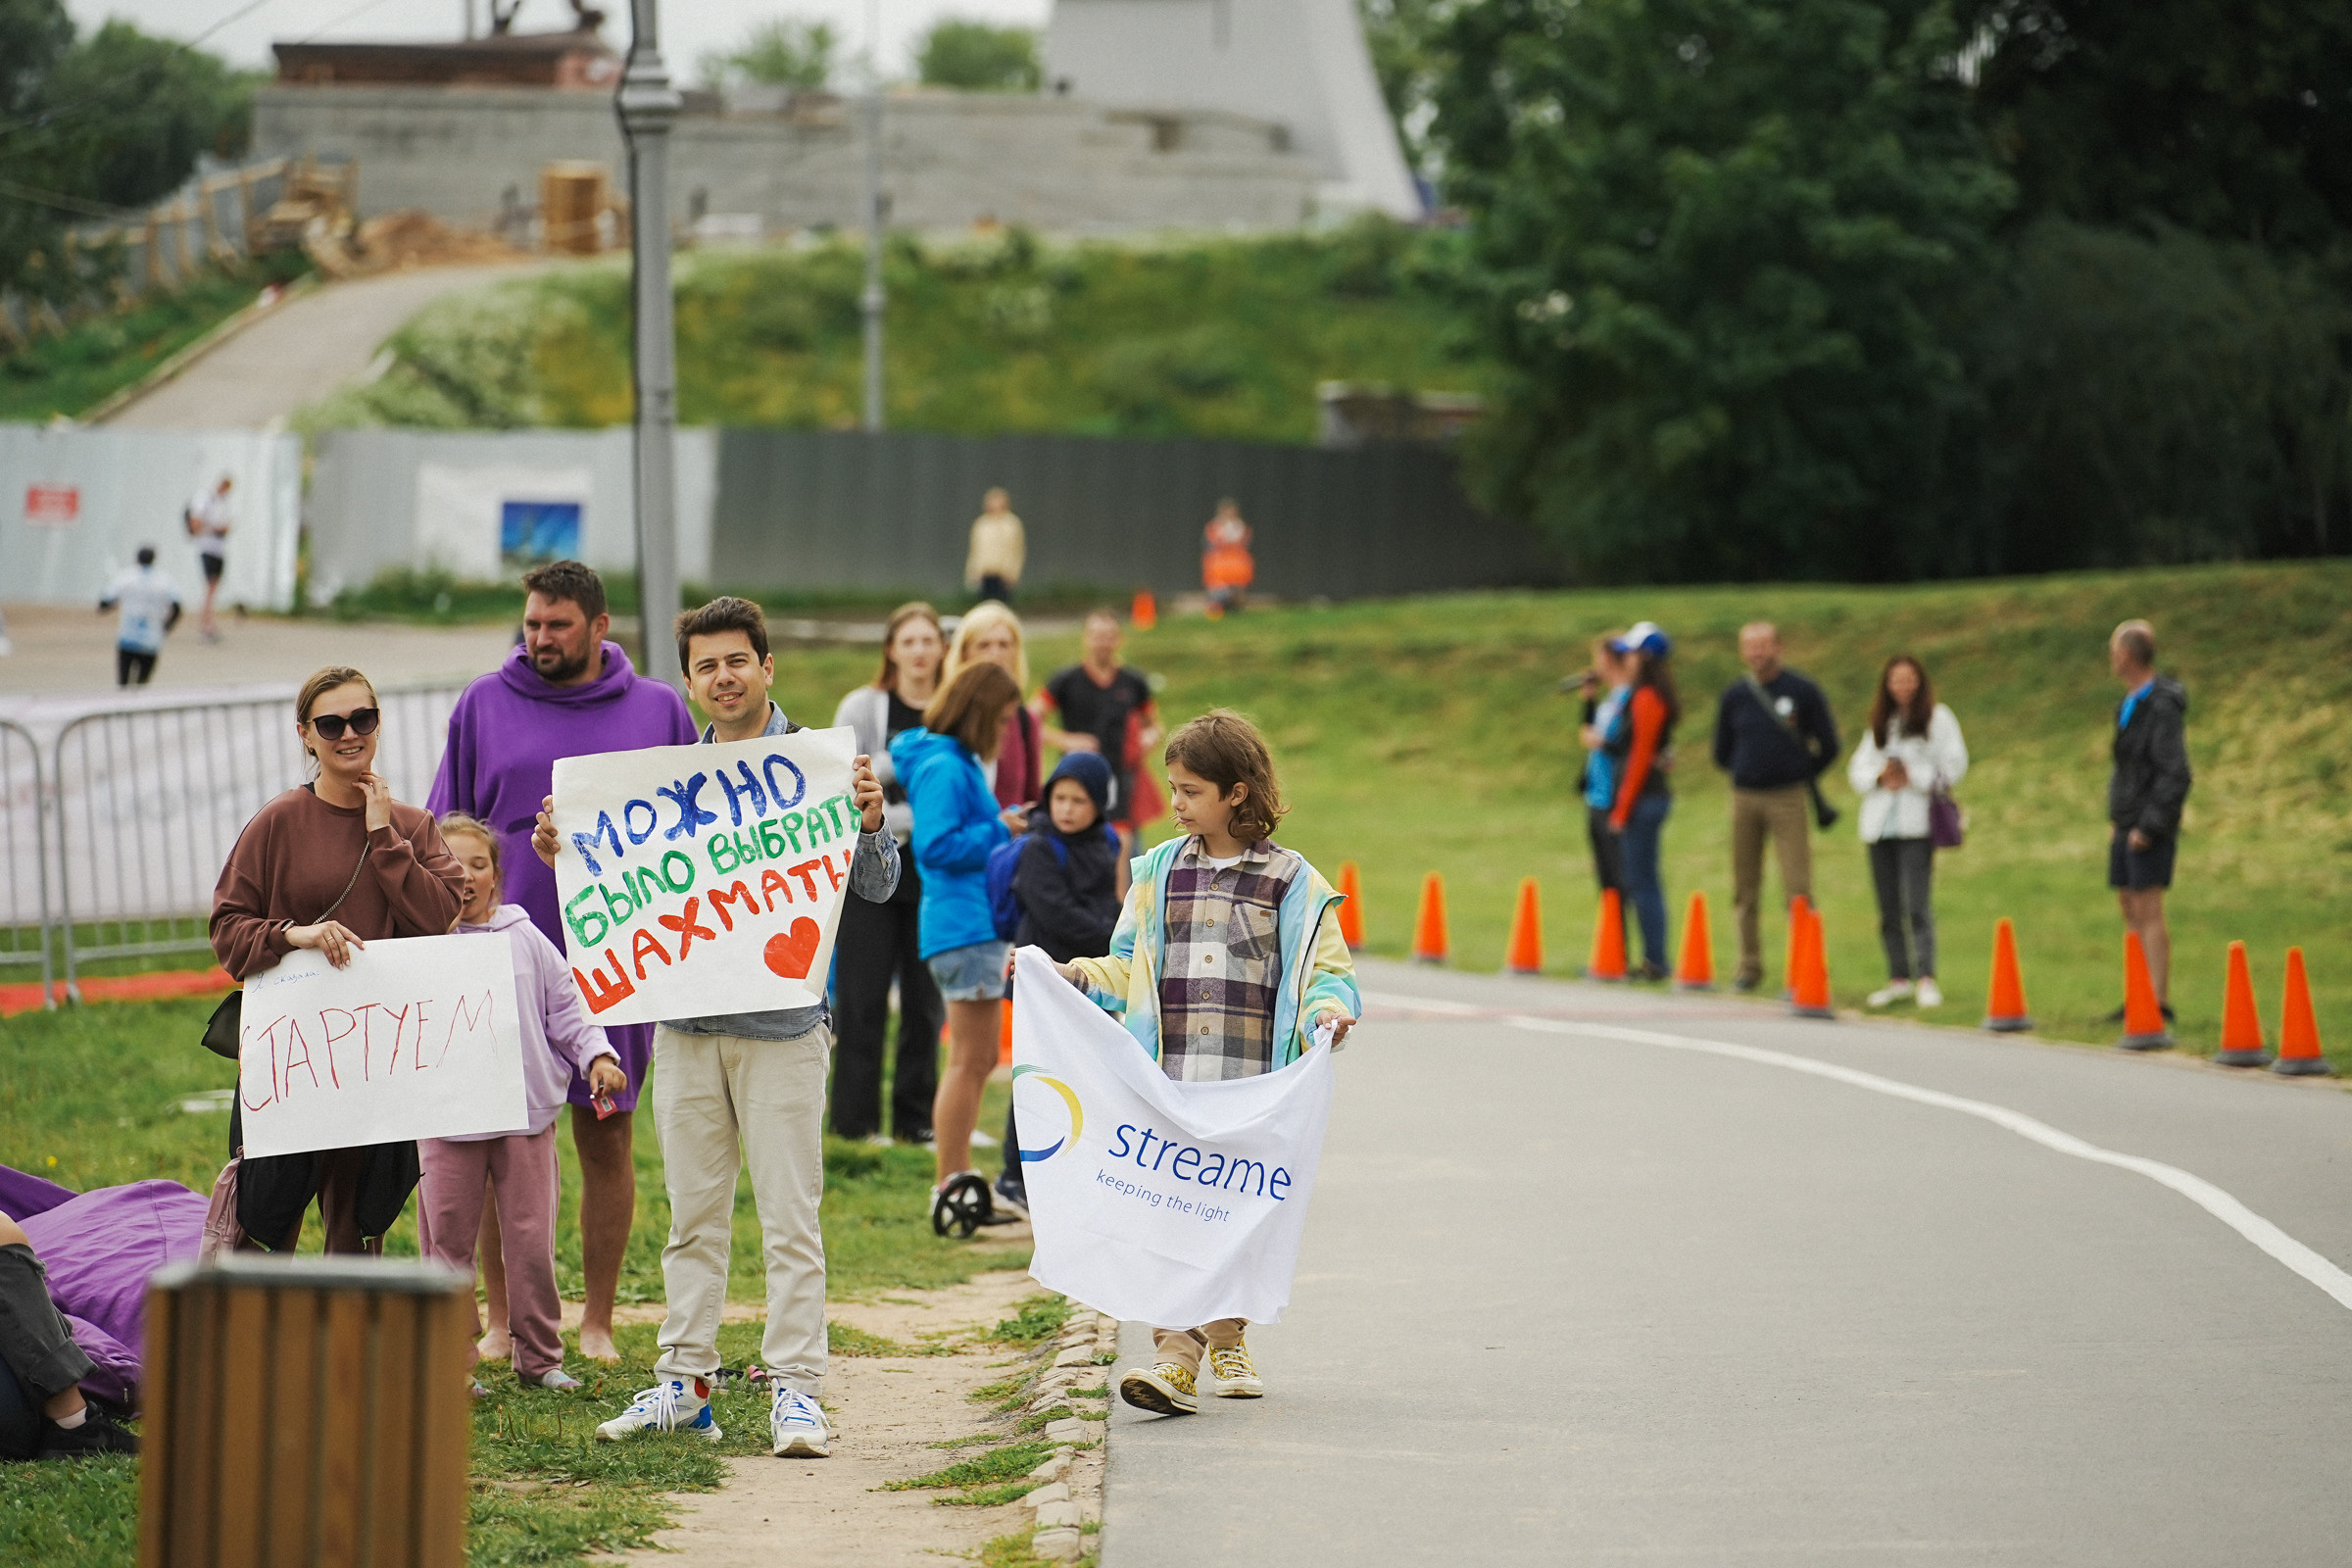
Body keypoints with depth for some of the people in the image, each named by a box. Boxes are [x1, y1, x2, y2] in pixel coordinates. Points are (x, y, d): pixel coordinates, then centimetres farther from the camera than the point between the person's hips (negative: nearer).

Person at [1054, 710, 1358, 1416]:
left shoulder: (1290, 881, 3)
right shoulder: (1159, 872, 13)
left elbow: (1327, 972, 5)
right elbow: (1126, 969, 20)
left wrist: (1327, 1011, -15)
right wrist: (1068, 974, 5)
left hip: (1250, 1079, -2)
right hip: (1169, 1079, 2)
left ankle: (1225, 1339, 15)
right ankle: (1176, 1355, -9)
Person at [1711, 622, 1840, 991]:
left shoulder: (1803, 691, 0)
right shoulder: (1735, 695, 8)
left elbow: (1828, 747, 6)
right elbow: (1722, 753, 17)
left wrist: (1800, 778, 10)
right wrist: (1749, 771, 12)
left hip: (1788, 800, -3)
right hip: (1745, 799, 3)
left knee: (1798, 888, -10)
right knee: (1745, 891, 7)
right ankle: (1749, 966, 16)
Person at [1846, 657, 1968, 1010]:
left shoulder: (1938, 719, 3)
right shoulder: (1879, 724, 19)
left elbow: (1953, 766, -3)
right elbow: (1858, 769, 15)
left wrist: (1912, 777, -11)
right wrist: (1880, 775, -6)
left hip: (1917, 824, -5)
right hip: (1879, 826, 5)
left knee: (1917, 904, -14)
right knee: (1889, 910, 6)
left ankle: (1926, 978, -16)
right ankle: (1899, 978, 12)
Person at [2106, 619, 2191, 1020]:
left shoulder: (2162, 706, -16)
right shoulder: (2131, 704, 13)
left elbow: (2176, 775, -20)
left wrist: (2149, 826, -21)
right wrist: (2116, 818, 16)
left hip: (2150, 826, -9)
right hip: (2126, 827, 9)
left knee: (2148, 912, -10)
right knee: (2131, 910, 10)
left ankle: (2160, 1001, -11)